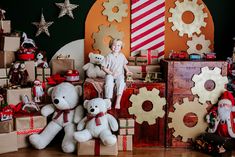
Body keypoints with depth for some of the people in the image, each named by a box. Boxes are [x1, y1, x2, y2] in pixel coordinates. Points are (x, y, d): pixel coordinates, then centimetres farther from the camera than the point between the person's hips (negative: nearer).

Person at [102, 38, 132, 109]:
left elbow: (124, 64, 24)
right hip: (110, 75, -2)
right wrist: (111, 73, -14)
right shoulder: (109, 56, -5)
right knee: (109, 84, -32)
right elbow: (103, 67, -5)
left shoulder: (122, 56, 8)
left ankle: (118, 101, -31)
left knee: (121, 83, -30)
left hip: (120, 75, 2)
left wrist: (127, 71, 7)